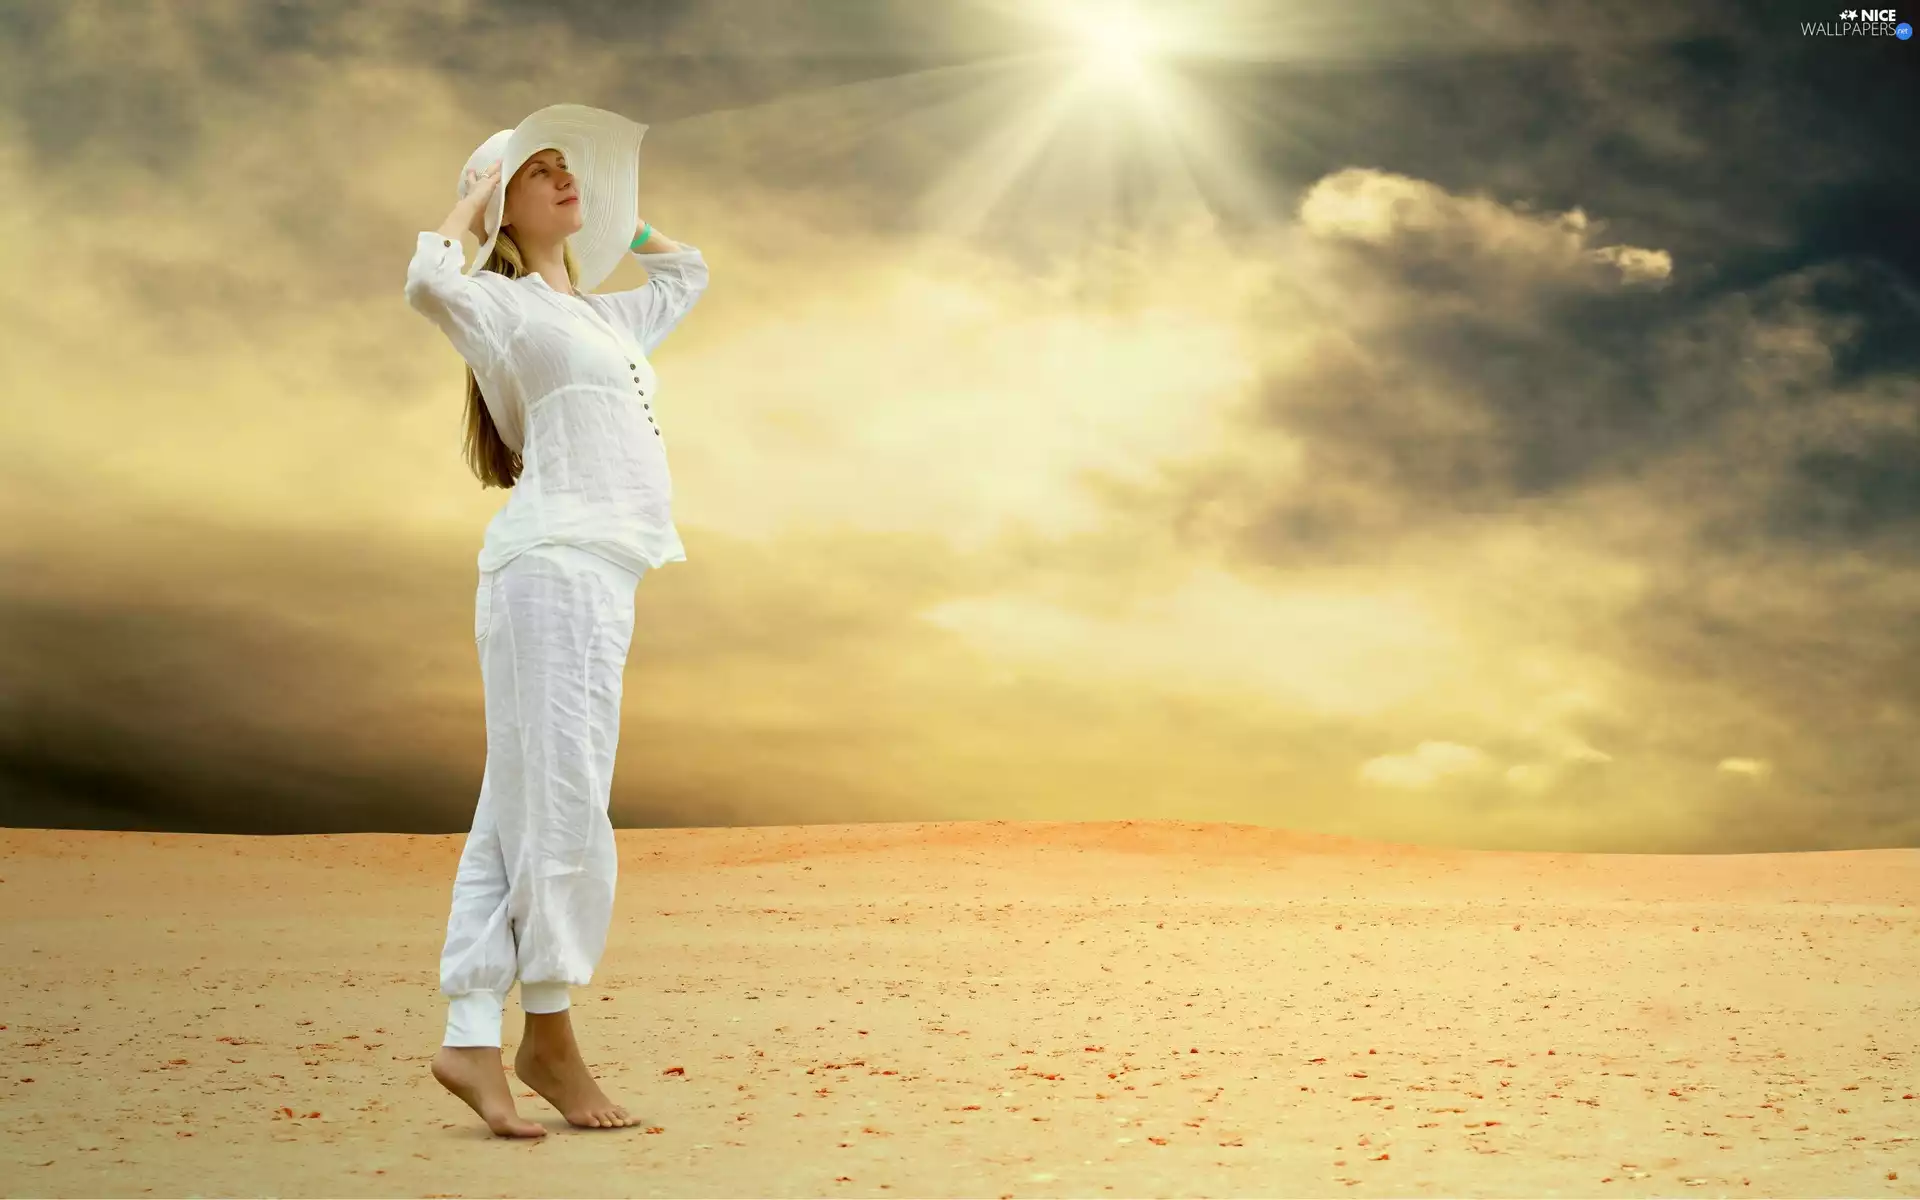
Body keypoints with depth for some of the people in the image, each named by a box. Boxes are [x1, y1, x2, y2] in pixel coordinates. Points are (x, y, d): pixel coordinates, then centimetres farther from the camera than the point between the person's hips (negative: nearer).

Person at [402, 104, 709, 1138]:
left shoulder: (602, 313, 27)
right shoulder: (501, 302, 4)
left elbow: (687, 273, 44)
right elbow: (427, 282, -19)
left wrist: (615, 216, 34)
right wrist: (471, 202, -2)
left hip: (600, 574, 8)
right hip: (553, 564, -8)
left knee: (516, 817, 4)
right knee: (560, 805, -9)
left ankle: (472, 1041, 4)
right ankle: (548, 1036, -1)